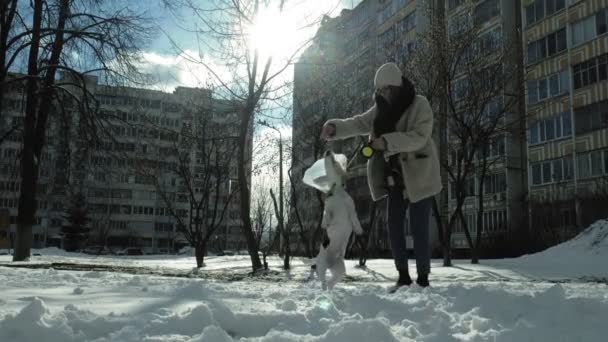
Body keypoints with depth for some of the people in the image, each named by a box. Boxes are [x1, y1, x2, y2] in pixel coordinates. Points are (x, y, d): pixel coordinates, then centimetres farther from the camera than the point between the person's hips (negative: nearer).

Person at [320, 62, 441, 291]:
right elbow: (359, 123, 0)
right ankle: (403, 275, 18)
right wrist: (335, 127, -18)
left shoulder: (419, 105, -12)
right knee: (394, 225, 6)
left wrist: (387, 141, -34)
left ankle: (423, 278, 7)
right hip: (396, 178, 7)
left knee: (419, 229, -5)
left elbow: (419, 137, -24)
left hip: (419, 176, -6)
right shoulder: (382, 108, 8)